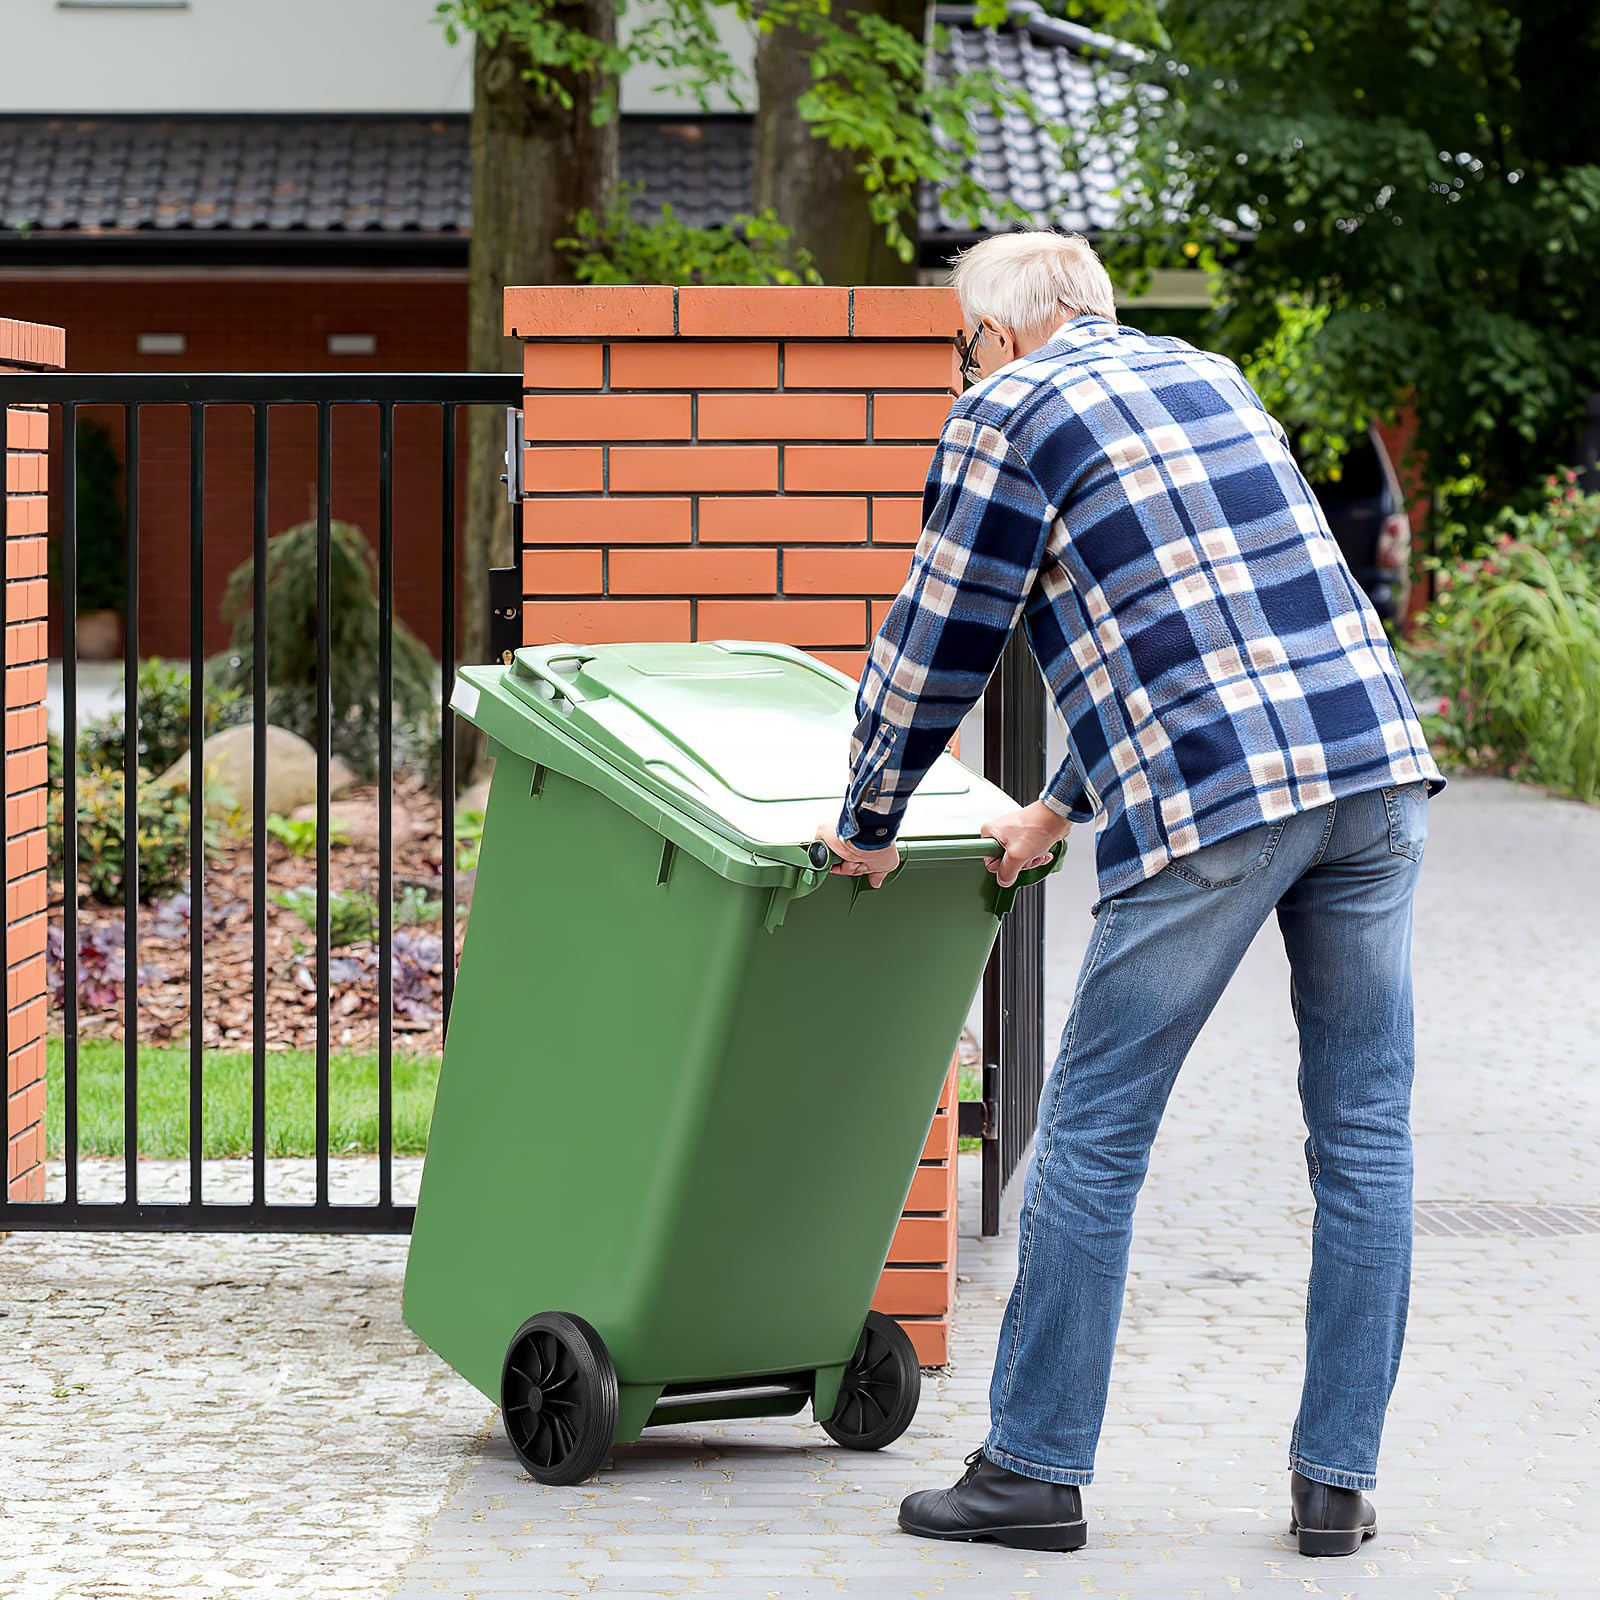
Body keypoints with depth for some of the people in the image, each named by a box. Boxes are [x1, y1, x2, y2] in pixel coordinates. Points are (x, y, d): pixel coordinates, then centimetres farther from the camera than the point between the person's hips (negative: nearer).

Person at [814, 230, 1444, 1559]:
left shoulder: (1010, 411, 5)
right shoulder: (1203, 373, 25)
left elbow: (938, 642, 8)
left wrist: (868, 823, 22)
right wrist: (1063, 807, 36)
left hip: (1212, 800, -6)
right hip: (1376, 765, 6)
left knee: (1094, 1136, 5)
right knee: (1364, 1135, 9)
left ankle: (1036, 1469, 11)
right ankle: (1339, 1481, 12)